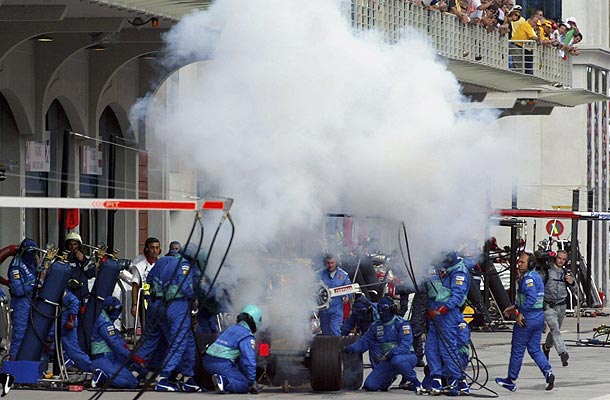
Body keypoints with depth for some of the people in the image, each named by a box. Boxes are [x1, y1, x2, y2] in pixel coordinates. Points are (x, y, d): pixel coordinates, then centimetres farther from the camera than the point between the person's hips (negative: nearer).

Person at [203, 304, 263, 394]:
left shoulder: (232, 329, 23)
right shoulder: (247, 337, -5)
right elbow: (249, 360, -10)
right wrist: (252, 382, -2)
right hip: (222, 364, -9)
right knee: (245, 386, -6)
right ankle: (223, 381, -27)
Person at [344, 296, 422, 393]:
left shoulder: (401, 323, -10)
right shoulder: (375, 326, 10)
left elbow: (405, 345, -21)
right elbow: (364, 342, 10)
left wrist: (391, 353, -33)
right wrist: (353, 347, -10)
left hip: (406, 357, -6)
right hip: (387, 361, 6)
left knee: (396, 360, -43)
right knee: (370, 385, -9)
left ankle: (416, 383, -24)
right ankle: (389, 379, 24)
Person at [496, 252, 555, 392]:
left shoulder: (529, 278, -17)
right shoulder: (535, 276, 14)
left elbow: (531, 298, -28)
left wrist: (520, 313, -22)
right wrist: (513, 307, 22)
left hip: (527, 318, -9)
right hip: (539, 317, 9)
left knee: (517, 350, 4)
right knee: (535, 349, 11)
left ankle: (510, 380, 14)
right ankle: (548, 372, -8)